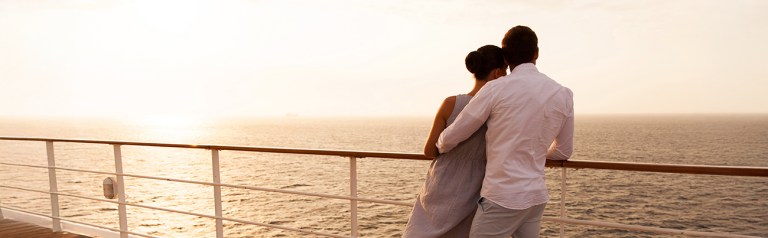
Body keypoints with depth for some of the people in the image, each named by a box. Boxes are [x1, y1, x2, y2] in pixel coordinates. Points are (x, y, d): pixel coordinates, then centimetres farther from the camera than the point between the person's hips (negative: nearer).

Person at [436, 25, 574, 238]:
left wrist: (440, 146, 19)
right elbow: (564, 151, 16)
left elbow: (451, 138, -4)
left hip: (502, 197, -6)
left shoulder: (496, 89, -11)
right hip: (537, 196, 6)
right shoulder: (563, 94, 4)